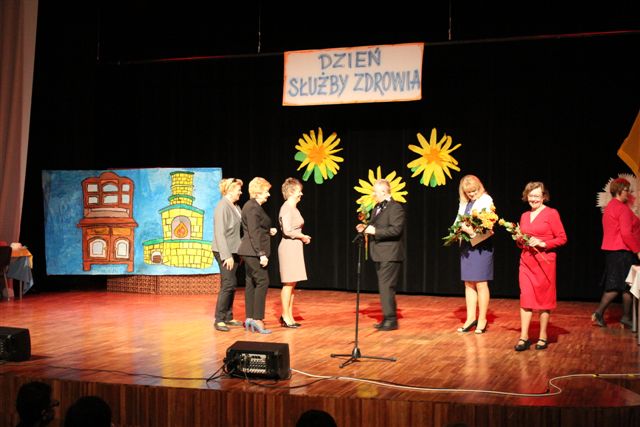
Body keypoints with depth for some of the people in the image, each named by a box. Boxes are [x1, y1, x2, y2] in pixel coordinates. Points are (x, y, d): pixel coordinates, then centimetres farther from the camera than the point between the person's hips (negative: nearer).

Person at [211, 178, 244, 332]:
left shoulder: (235, 206, 11)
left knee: (231, 285, 11)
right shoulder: (222, 207, -14)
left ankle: (228, 317, 18)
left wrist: (238, 253, 8)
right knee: (228, 284, -10)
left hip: (234, 251, 8)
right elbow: (220, 233, -18)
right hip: (225, 251, -8)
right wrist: (227, 255, -21)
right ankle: (219, 320, -4)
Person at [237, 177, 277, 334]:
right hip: (253, 252, -10)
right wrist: (261, 254, -22)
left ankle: (249, 318, 12)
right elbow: (253, 233, -20)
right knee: (262, 281, -9)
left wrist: (268, 231, 12)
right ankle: (257, 319, -9)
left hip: (250, 252, 10)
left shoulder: (252, 206, 16)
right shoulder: (253, 207, -15)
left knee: (251, 283, 9)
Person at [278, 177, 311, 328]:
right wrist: (302, 236, -10)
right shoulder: (286, 208, -14)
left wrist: (302, 237, 4)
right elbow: (287, 230, -21)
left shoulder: (293, 208, 15)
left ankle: (288, 315, 17)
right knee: (289, 283, -5)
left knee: (292, 283, 11)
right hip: (289, 247, -9)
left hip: (295, 247, 9)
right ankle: (285, 317, 2)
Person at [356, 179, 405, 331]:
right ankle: (387, 318, 21)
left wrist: (375, 231, -22)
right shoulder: (377, 208, 15)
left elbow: (396, 230, -23)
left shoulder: (395, 208, -13)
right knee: (384, 288, 14)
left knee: (386, 288, -8)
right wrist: (366, 228, 5)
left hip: (390, 255, -9)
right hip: (380, 255, 9)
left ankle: (391, 320, -2)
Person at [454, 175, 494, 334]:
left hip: (481, 246, -6)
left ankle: (482, 319, 6)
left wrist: (473, 230, -27)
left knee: (480, 283, -2)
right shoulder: (464, 203, 14)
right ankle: (471, 318, 15)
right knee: (468, 283, 8)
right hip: (466, 245, 6)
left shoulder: (486, 200, -3)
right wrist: (460, 230, -13)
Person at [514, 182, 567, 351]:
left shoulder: (551, 213, -4)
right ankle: (524, 337, 1)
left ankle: (543, 336, 13)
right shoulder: (524, 216, 13)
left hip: (544, 262, -5)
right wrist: (520, 240, 0)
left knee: (544, 299, 3)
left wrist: (543, 244, -16)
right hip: (526, 261, 5)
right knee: (525, 298, -1)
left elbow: (562, 238, -7)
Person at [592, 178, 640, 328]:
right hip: (623, 251, -9)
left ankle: (599, 313, 2)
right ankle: (626, 317, 10)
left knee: (613, 284, 11)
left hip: (611, 250, 9)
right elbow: (626, 233, -22)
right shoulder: (623, 208, -15)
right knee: (628, 284, 2)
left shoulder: (609, 207, 15)